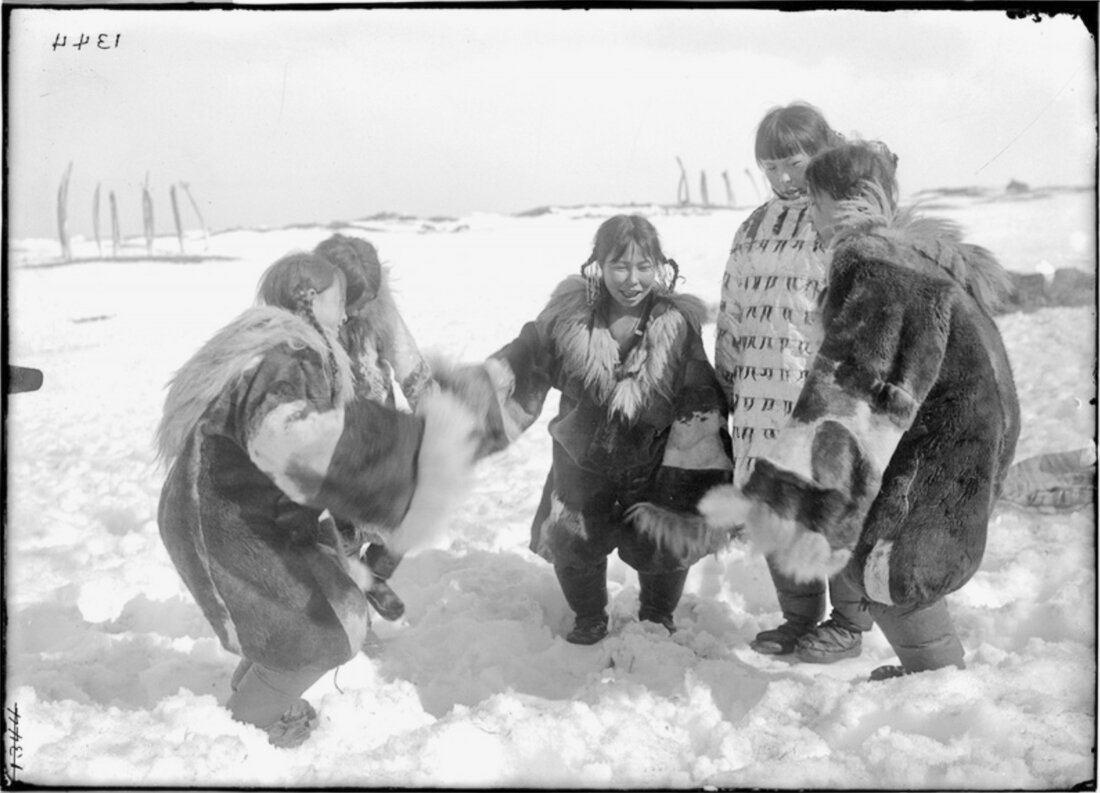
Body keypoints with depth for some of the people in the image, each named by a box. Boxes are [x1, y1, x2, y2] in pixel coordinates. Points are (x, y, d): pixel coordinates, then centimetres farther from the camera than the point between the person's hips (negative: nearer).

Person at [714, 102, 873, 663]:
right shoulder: (755, 228, 15)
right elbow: (731, 312, 19)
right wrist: (725, 386, 18)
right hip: (760, 399, 6)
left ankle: (846, 626, 22)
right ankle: (799, 617, 29)